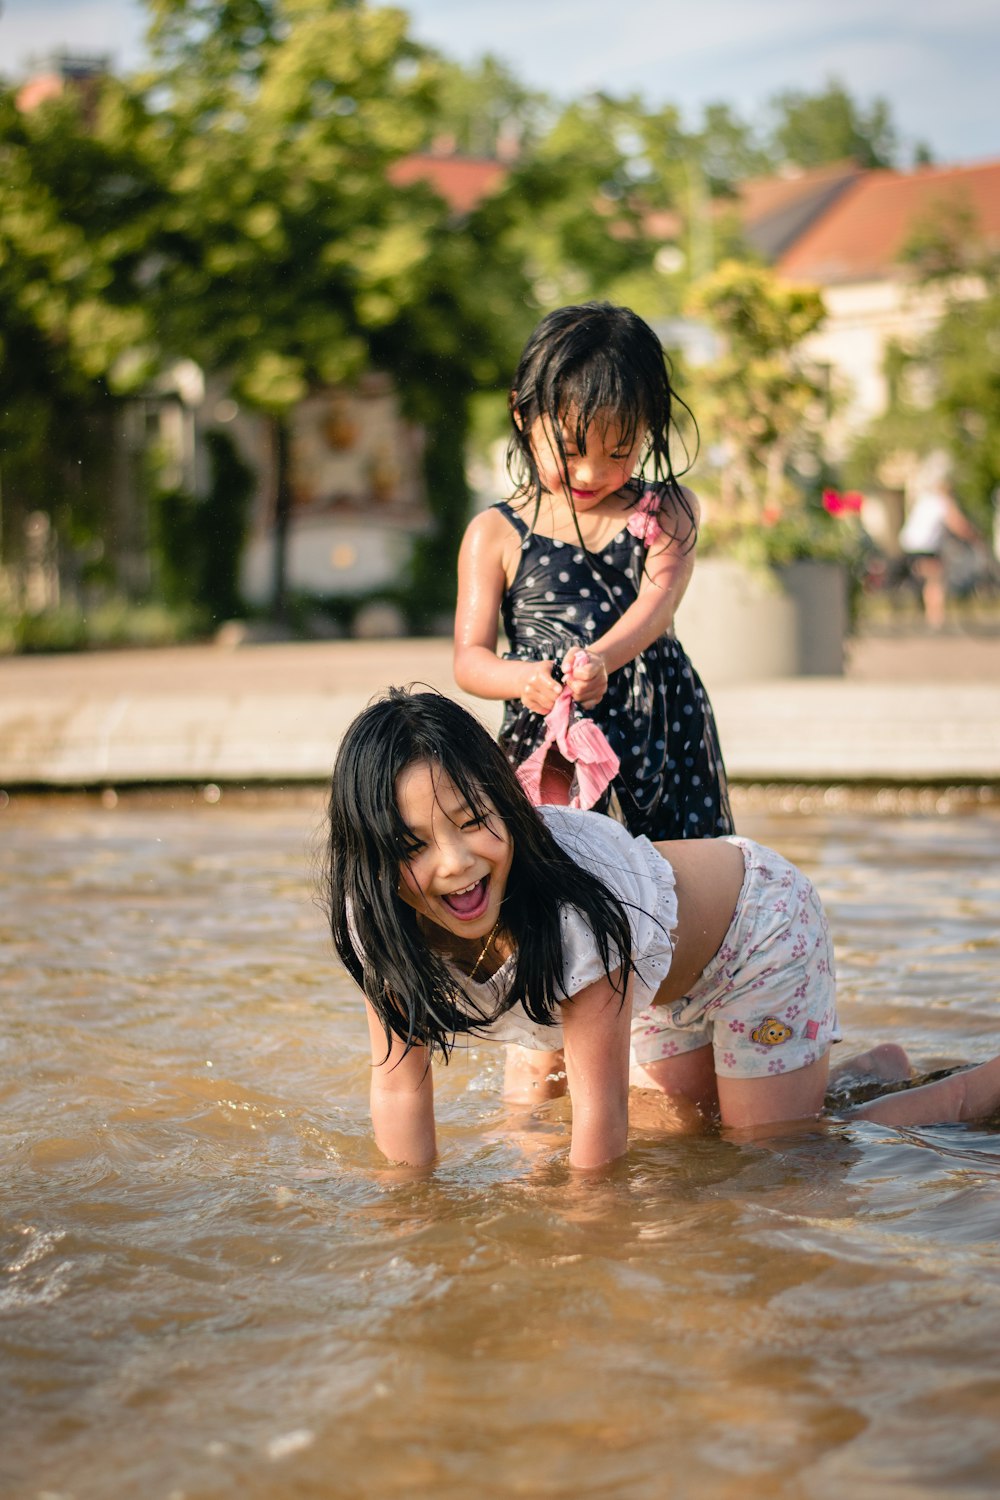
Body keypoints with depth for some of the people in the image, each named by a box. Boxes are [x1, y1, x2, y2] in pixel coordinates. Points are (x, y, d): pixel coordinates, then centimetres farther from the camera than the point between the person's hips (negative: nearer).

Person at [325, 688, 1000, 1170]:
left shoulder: (573, 899, -43)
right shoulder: (378, 921, -27)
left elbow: (601, 1109, -35)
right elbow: (400, 1086, -17)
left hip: (759, 921, -6)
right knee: (693, 1129, 21)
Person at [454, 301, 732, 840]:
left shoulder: (668, 512, 6)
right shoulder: (495, 534, 3)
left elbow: (656, 603, -11)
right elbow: (469, 657, -2)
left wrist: (600, 658, -33)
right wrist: (522, 678, -26)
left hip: (666, 734, 2)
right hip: (551, 742, -1)